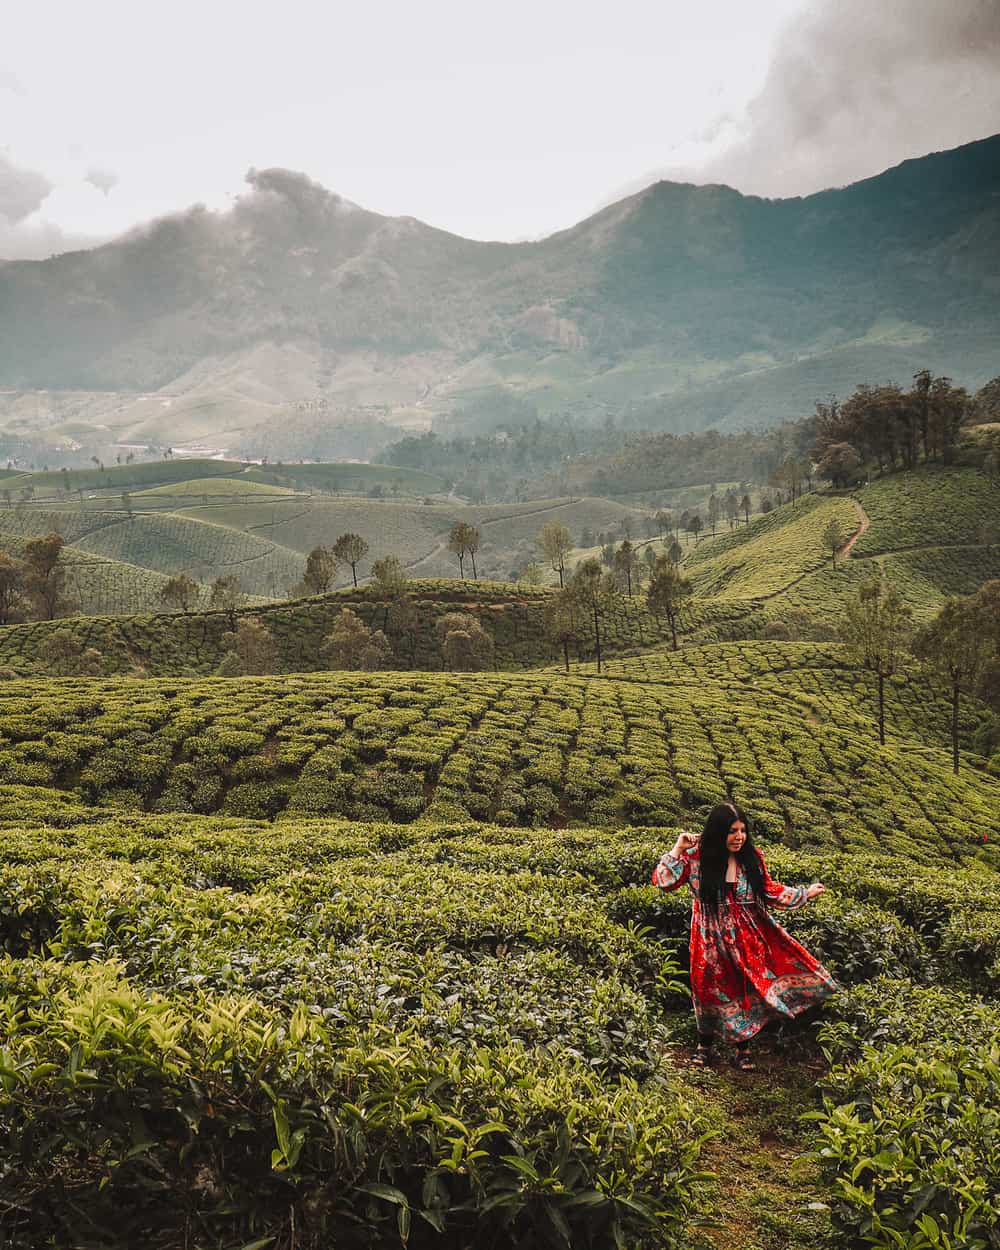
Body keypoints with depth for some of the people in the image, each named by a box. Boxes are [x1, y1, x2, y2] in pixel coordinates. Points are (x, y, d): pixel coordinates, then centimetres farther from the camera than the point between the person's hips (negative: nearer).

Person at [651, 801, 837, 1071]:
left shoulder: (752, 857, -4)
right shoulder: (695, 857, -13)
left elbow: (769, 891, 8)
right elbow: (662, 881, -17)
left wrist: (805, 893, 7)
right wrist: (678, 849, -19)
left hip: (748, 938, 2)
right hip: (713, 940, -2)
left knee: (746, 990, 8)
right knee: (711, 990, 9)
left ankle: (742, 1048, 29)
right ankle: (705, 1045, 33)